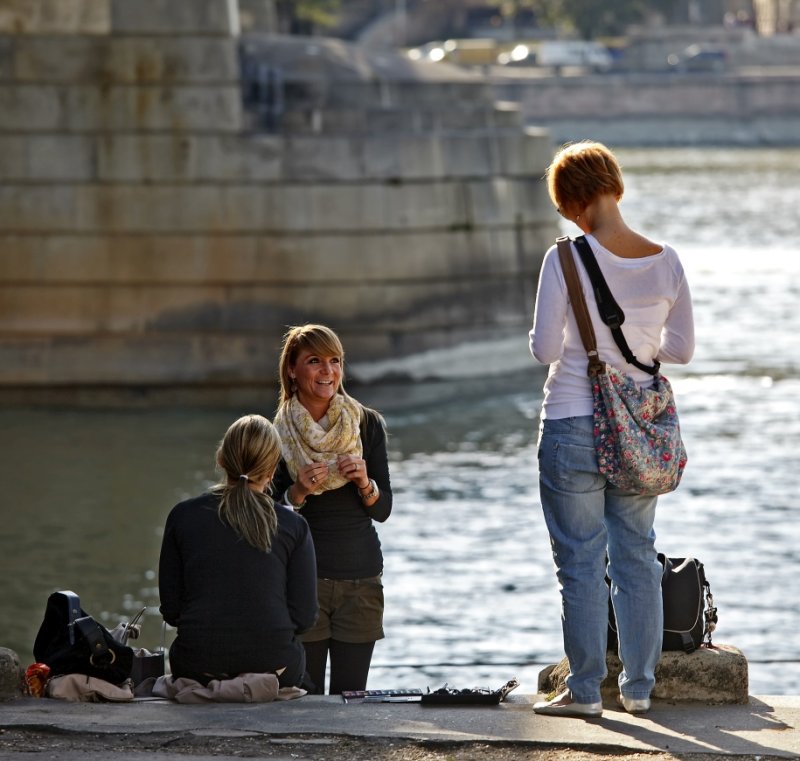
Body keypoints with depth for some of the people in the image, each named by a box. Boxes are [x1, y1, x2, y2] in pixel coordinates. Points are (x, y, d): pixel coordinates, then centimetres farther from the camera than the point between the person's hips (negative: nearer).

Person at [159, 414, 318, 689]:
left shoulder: (182, 516, 3)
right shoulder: (293, 526, 1)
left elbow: (170, 611, 4)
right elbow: (304, 616, 0)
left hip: (198, 667, 1)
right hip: (273, 665, -1)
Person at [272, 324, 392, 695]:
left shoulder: (367, 424, 3)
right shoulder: (278, 433, -1)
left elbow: (383, 510, 5)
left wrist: (364, 483, -14)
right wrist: (298, 492, -17)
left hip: (361, 579, 1)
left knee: (351, 696, -1)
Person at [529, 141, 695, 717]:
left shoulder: (566, 259, -14)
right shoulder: (665, 261, -2)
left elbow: (545, 349, -14)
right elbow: (682, 350, 4)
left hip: (574, 426, -4)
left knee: (581, 562, 3)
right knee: (637, 556, 14)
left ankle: (585, 690, 5)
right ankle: (639, 687, 17)